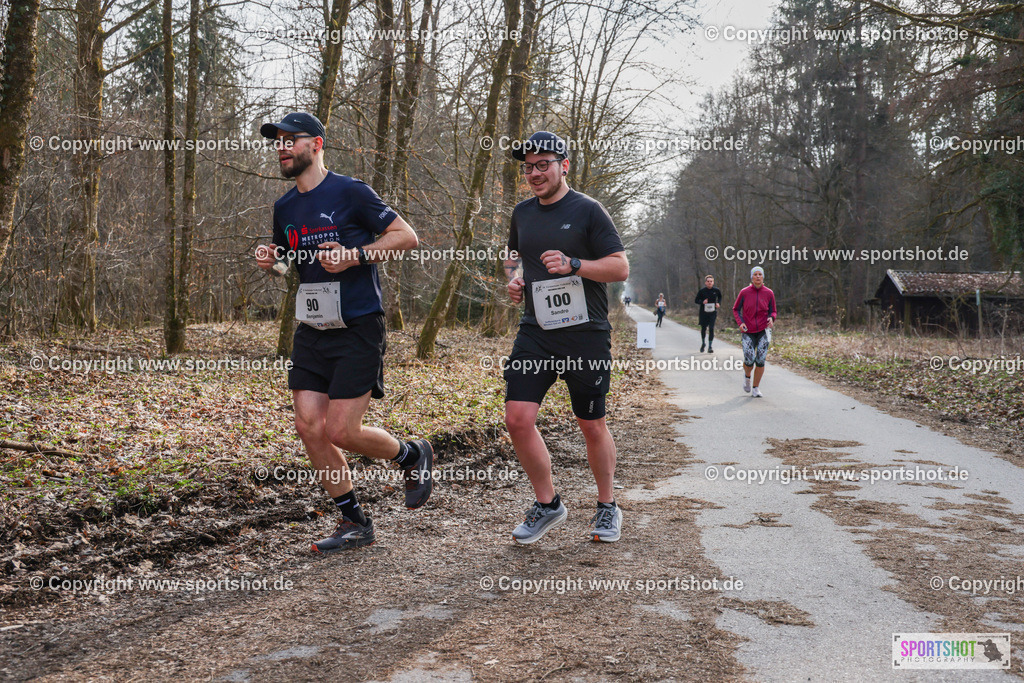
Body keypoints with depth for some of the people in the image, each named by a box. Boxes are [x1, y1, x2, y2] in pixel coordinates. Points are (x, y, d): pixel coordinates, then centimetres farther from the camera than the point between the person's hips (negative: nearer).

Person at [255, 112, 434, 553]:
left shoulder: (349, 193, -7)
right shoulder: (284, 208, 13)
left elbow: (407, 236, -8)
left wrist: (355, 256, -19)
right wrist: (269, 260, 4)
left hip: (358, 330, -7)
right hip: (310, 333, 7)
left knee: (341, 432, -9)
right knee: (308, 426, 1)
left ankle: (412, 456, 21)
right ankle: (355, 523, 15)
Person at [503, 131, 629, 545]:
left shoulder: (587, 211, -5)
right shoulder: (522, 212, 12)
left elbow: (620, 268, -8)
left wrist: (572, 265, -21)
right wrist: (513, 278, 8)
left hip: (585, 335, -4)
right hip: (535, 332, 4)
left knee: (592, 426, 5)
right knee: (517, 418, -8)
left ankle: (607, 507, 27)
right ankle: (548, 504, 12)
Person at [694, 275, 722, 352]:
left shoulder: (716, 290, -3)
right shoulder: (702, 291, -7)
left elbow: (720, 297, 18)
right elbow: (696, 300, 0)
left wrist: (719, 303, 1)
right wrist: (702, 302, -19)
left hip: (712, 312, 0)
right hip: (703, 312, 0)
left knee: (711, 329, -10)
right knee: (703, 328, 12)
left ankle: (710, 346, -3)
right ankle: (703, 343, 36)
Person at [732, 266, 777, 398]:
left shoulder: (769, 293, 2)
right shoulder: (744, 292, -2)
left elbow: (773, 311, 12)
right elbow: (736, 309, 8)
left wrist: (772, 318, -11)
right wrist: (740, 323, -8)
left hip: (763, 331, 1)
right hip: (748, 332, -1)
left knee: (760, 360, -4)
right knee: (749, 361, -10)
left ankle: (755, 388, 10)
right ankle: (747, 377, 26)